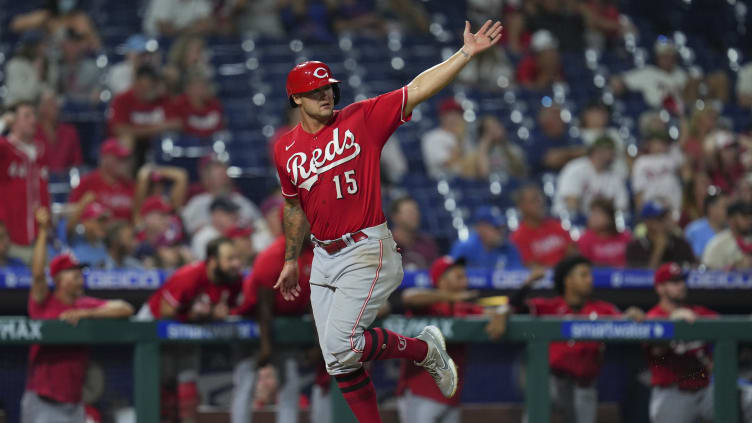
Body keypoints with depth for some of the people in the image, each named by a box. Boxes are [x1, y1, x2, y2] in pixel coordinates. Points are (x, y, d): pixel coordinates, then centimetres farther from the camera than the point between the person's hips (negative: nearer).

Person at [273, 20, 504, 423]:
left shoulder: (362, 119, -5)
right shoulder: (285, 149, 6)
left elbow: (419, 88, -11)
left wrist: (466, 53, -18)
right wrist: (291, 261, 24)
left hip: (367, 251, -5)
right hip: (323, 258, 5)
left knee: (341, 345, -19)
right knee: (338, 363, 6)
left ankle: (425, 349, 4)